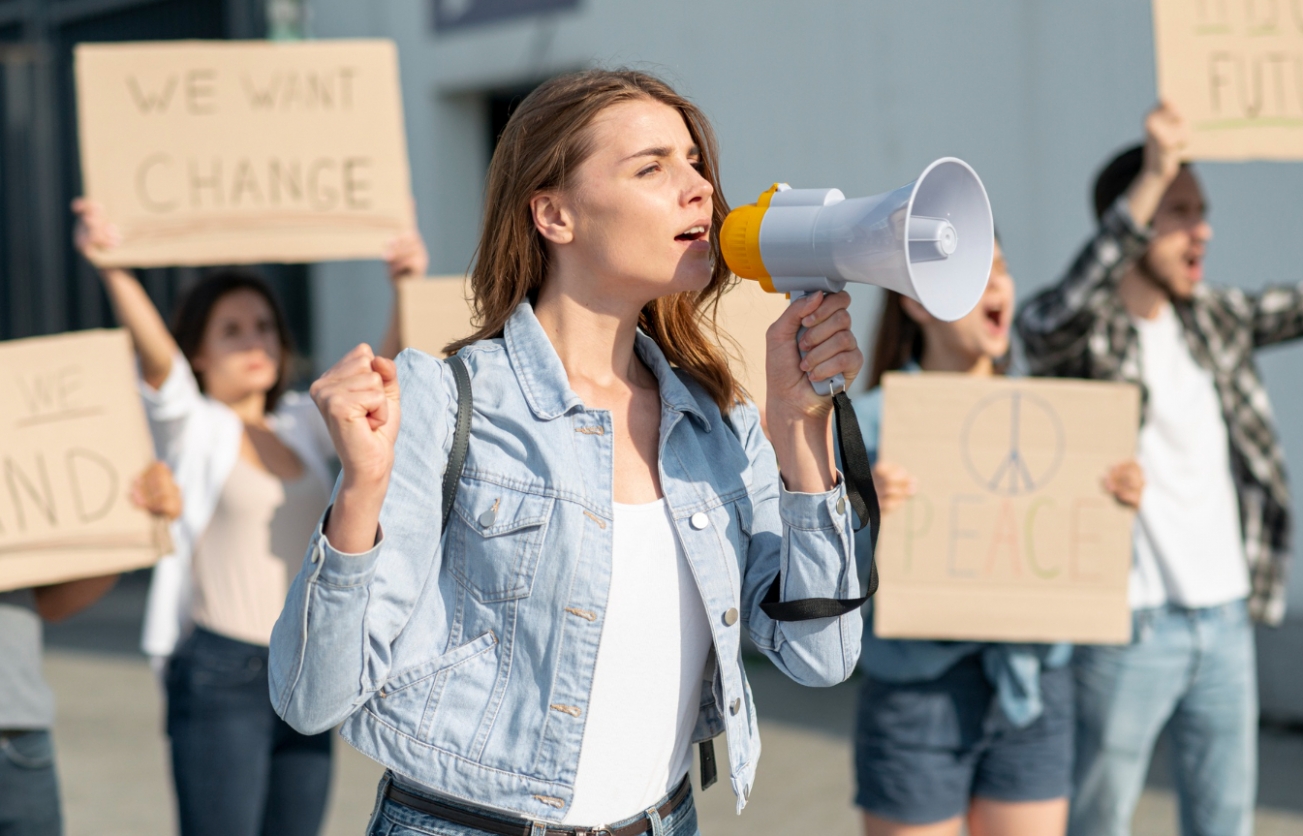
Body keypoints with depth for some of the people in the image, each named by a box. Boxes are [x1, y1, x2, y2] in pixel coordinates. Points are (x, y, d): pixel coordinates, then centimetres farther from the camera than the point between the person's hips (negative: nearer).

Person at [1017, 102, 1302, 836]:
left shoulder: (1213, 320, 9)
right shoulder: (1078, 333, -10)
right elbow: (1060, 318, -33)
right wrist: (1152, 177, -40)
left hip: (1227, 622, 6)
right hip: (1127, 630, -6)